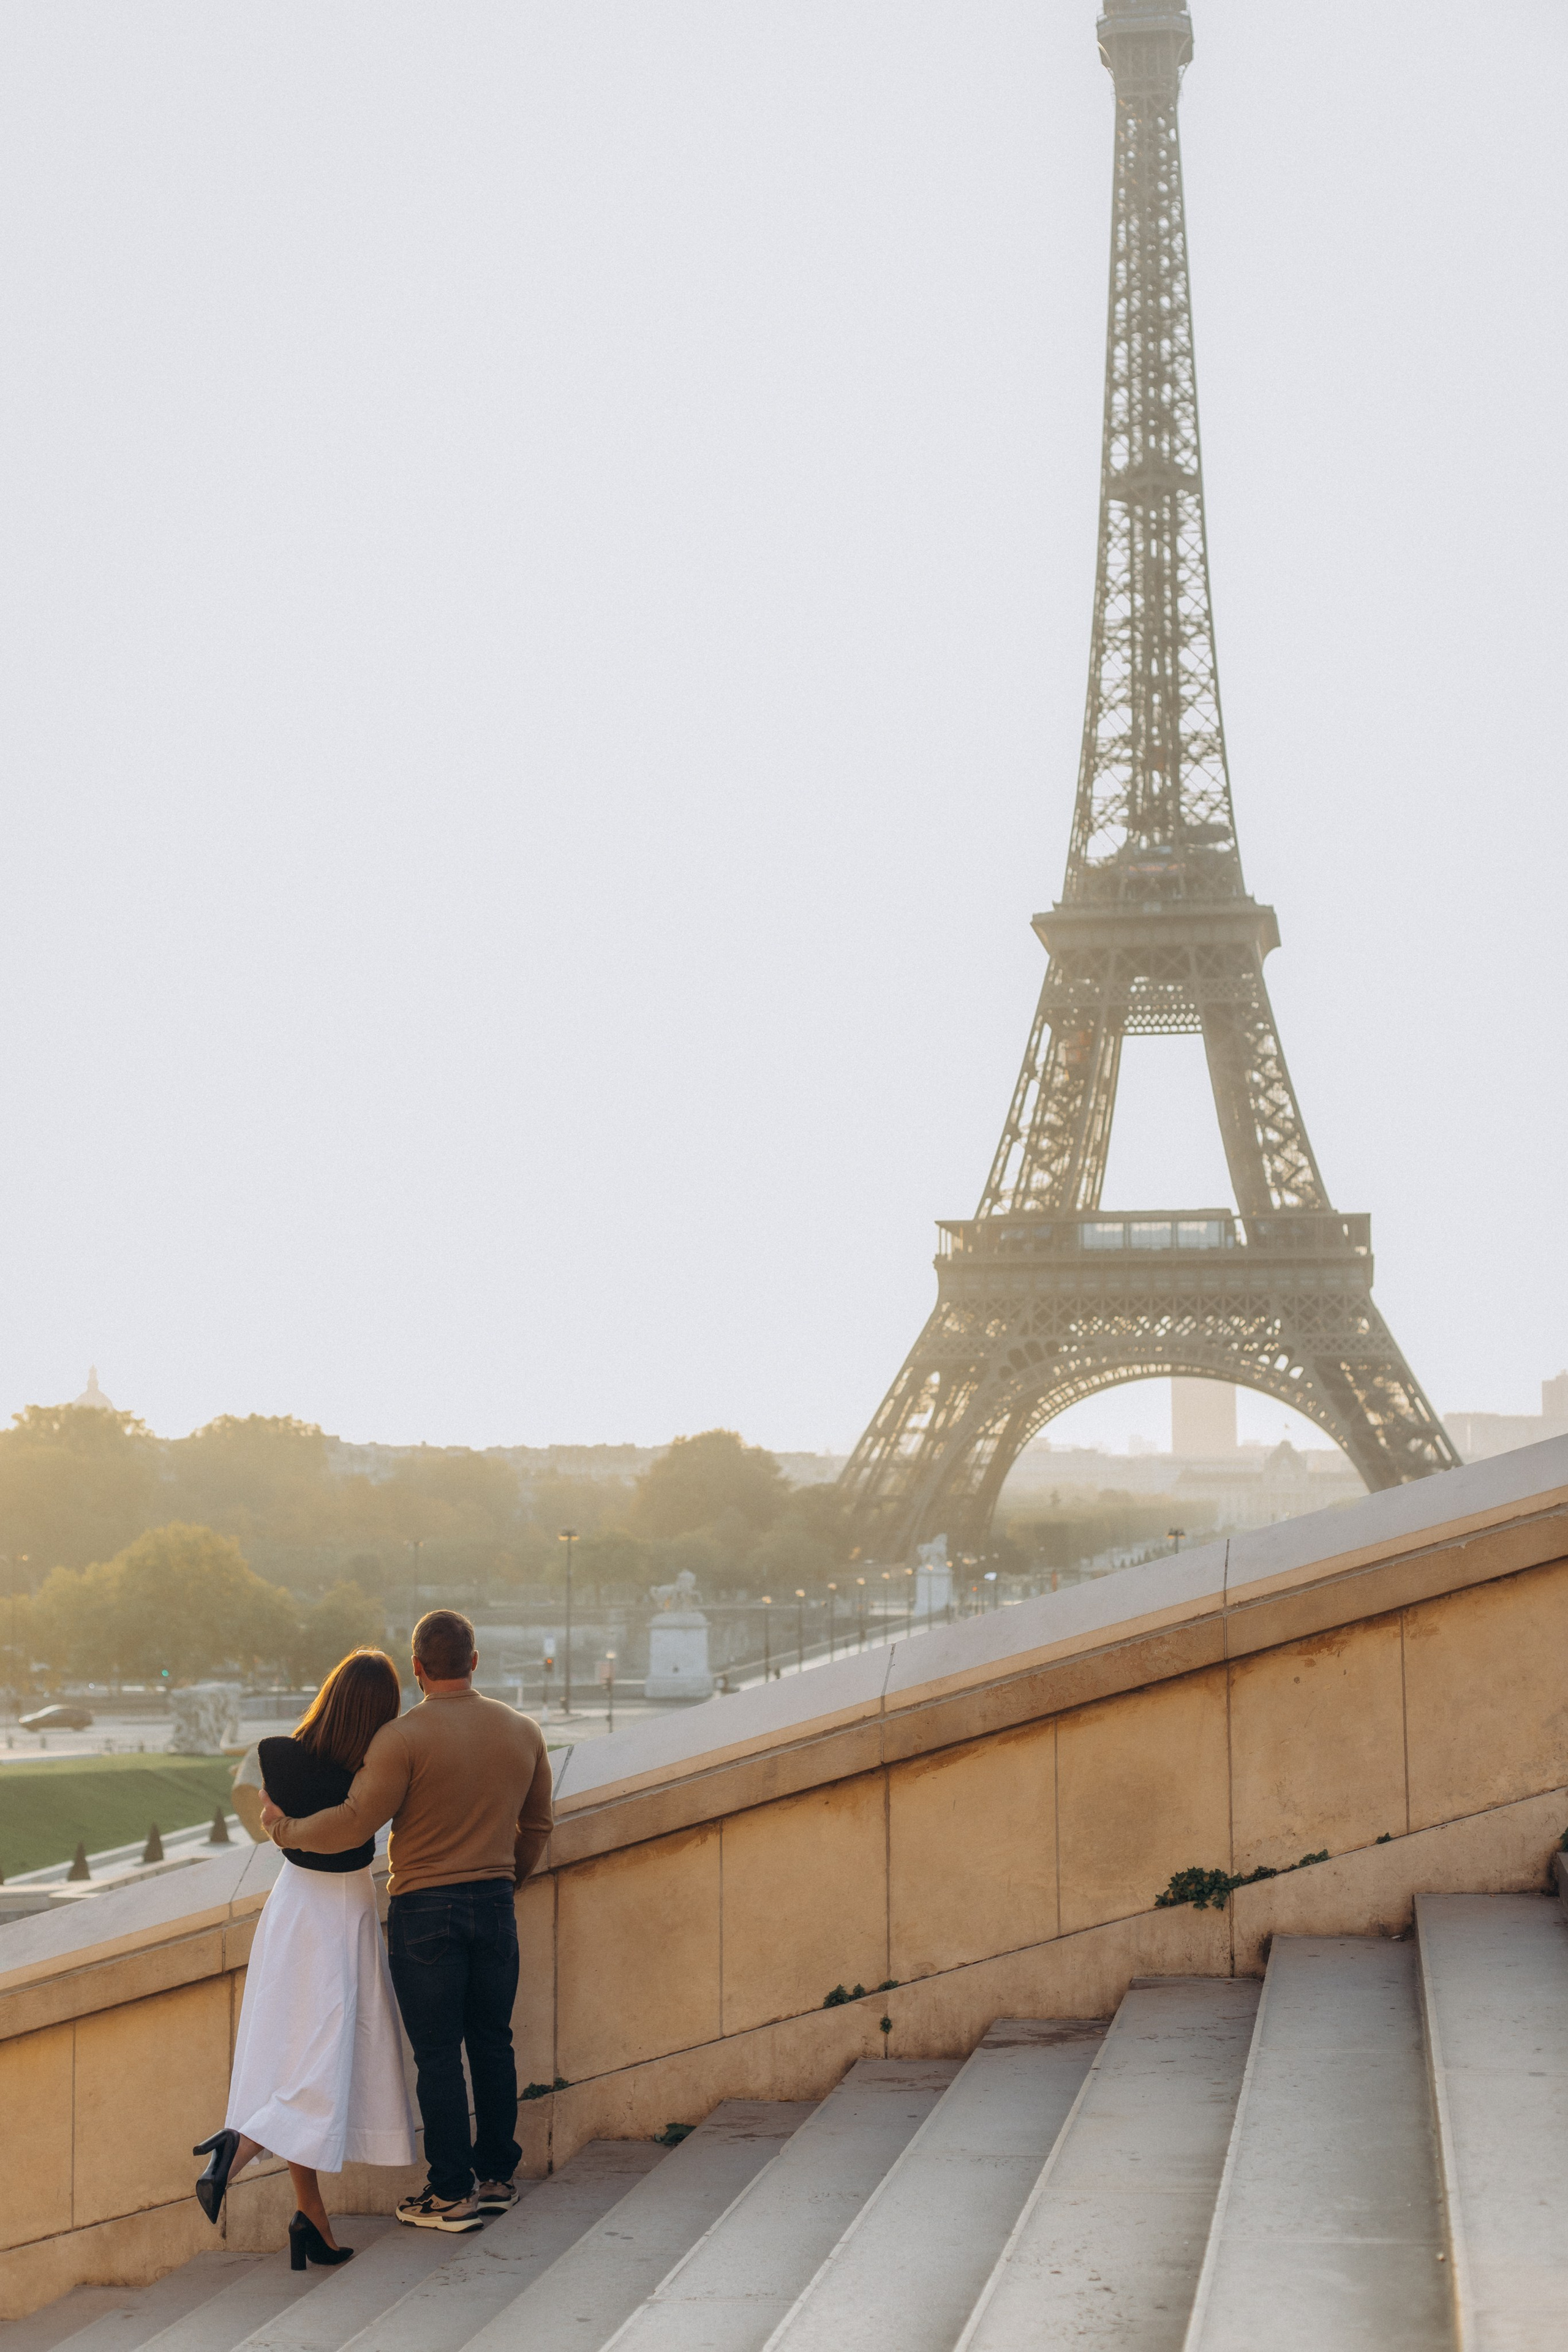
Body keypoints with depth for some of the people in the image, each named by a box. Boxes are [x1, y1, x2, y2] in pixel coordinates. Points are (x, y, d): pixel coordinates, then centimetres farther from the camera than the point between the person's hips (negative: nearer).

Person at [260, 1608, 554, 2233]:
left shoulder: (403, 1737, -14)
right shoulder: (522, 1731, 5)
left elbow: (355, 1823, -16)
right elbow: (535, 1827, 15)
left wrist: (286, 1828, 0)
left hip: (425, 1909, -5)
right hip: (496, 1905, 5)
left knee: (438, 2053, 1)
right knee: (492, 2043, 14)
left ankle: (451, 2193, 5)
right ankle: (496, 2175, 21)